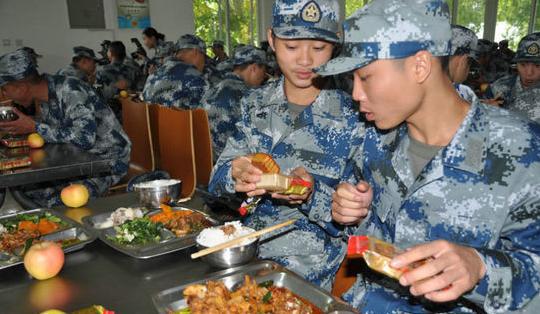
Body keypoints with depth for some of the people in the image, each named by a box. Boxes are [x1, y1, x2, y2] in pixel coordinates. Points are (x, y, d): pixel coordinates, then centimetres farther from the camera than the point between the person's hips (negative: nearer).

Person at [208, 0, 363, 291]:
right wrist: (236, 174, -21)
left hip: (312, 270, -3)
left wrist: (314, 195, -26)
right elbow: (217, 178, 3)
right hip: (245, 248, 4)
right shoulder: (255, 103, 3)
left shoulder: (352, 115, -8)